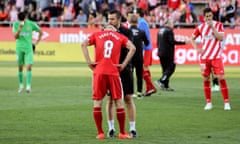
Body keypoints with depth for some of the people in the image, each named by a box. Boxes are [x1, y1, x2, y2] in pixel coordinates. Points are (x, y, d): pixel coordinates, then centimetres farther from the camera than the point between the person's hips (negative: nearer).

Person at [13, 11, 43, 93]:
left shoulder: (31, 24, -4)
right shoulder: (16, 24, -3)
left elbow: (40, 32, 11)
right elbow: (16, 36, -13)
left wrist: (36, 42, 5)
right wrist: (20, 28, -26)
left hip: (28, 48, -1)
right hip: (19, 48, 1)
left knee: (29, 67, -12)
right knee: (20, 67, 7)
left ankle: (28, 86, -15)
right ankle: (21, 86, 21)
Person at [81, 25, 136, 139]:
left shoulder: (97, 35, 13)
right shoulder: (120, 37, 14)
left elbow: (84, 44, -3)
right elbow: (132, 48, 0)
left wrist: (89, 62, -3)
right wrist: (124, 64, 0)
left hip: (99, 72, 0)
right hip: (114, 73, 0)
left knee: (97, 101, 7)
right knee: (118, 102, 8)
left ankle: (100, 133, 5)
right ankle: (122, 133, 10)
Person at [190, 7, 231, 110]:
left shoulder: (218, 25, 0)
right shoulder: (200, 27, 5)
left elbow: (221, 38, -13)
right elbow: (192, 38, 18)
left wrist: (212, 27, -18)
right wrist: (197, 49, 3)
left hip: (216, 56, -2)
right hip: (204, 57, 3)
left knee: (221, 78, -11)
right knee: (206, 79, 3)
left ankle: (226, 103, -6)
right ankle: (208, 103, 12)